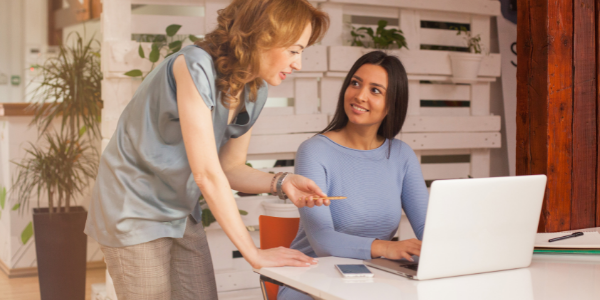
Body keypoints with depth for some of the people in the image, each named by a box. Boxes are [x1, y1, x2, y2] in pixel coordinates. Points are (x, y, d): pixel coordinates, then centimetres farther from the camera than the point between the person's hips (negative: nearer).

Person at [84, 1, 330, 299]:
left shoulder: (255, 92, -3)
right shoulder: (195, 67, -26)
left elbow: (230, 167, 6)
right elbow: (207, 175, -28)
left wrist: (280, 182, -13)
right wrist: (254, 254, -24)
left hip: (182, 214, 7)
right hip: (136, 212, -7)